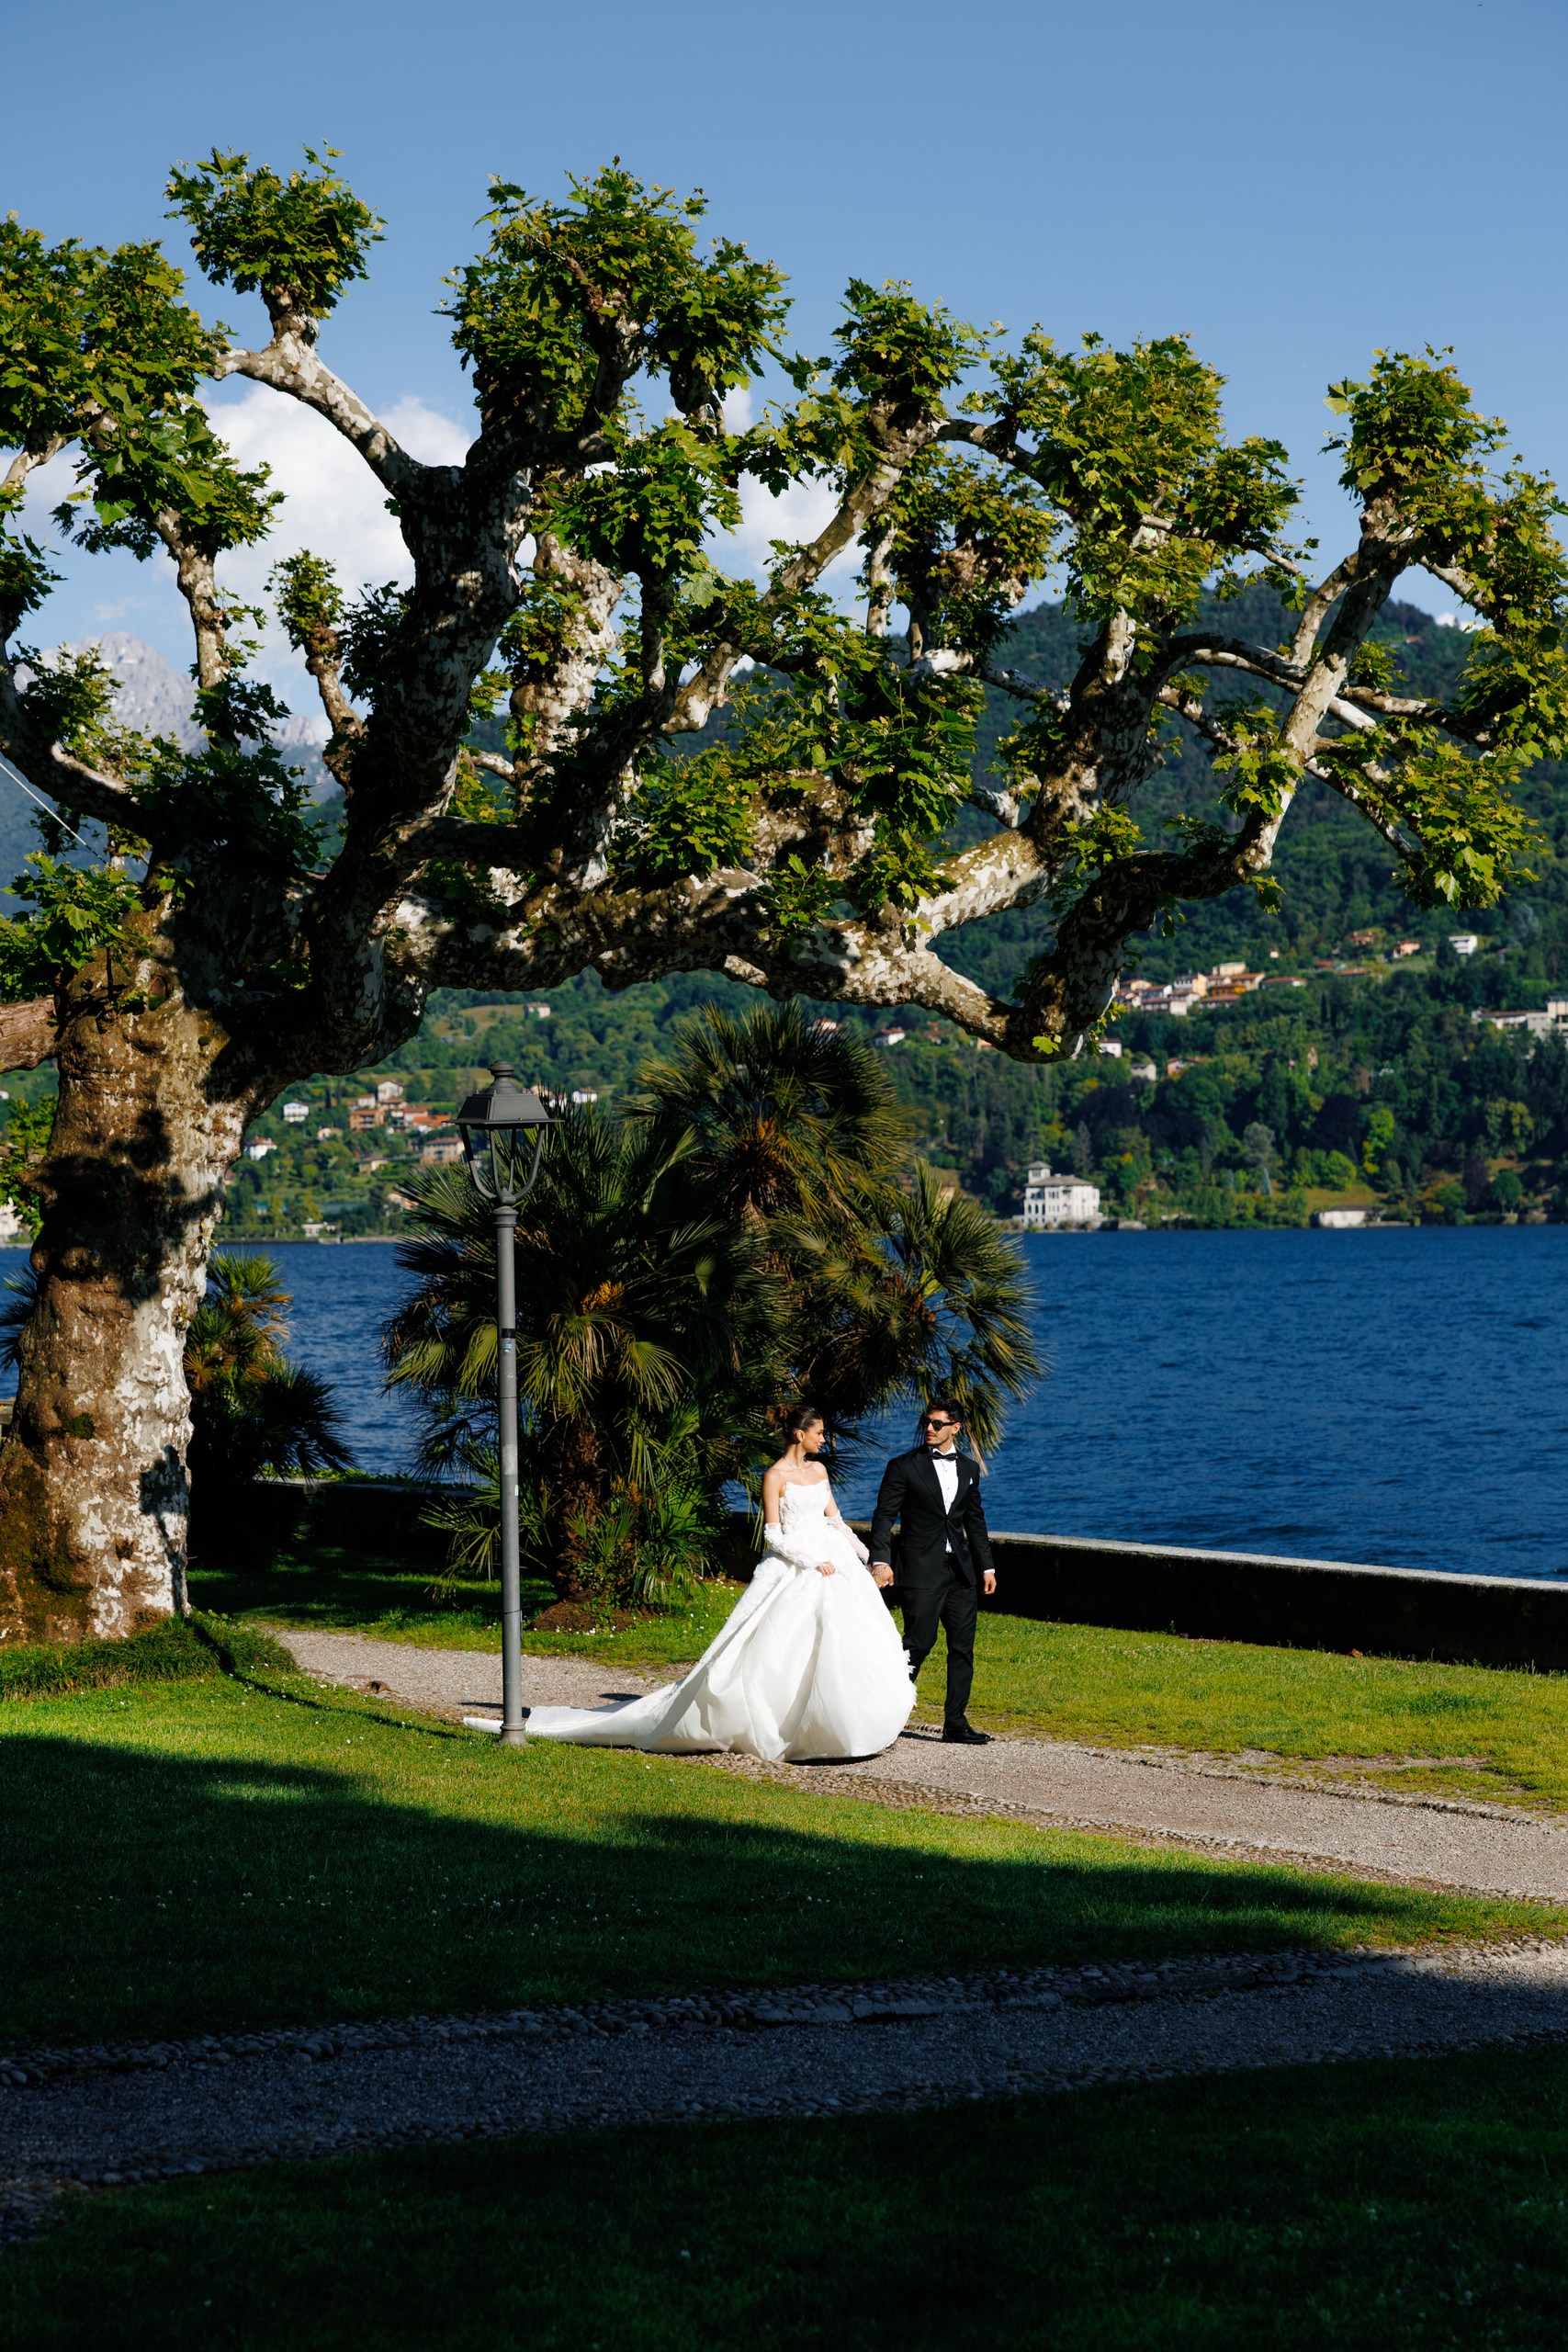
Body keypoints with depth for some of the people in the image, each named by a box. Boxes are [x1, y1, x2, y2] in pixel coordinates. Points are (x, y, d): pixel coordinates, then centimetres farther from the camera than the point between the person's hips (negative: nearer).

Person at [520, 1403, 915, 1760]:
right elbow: (774, 1535, -11)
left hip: (830, 1565, 7)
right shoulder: (775, 1476, -7)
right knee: (773, 1652, -10)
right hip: (791, 1569, -7)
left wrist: (866, 1557, 8)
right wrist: (812, 1562, -18)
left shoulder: (819, 1471, 14)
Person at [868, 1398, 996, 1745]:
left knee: (963, 1647, 4)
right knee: (918, 1642, -10)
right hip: (921, 1570, -5)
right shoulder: (904, 1466, -1)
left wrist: (986, 1566, 16)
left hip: (960, 1570, 5)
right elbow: (884, 1516, -5)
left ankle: (955, 1722, 10)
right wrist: (880, 1560, -17)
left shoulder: (969, 1469, 13)